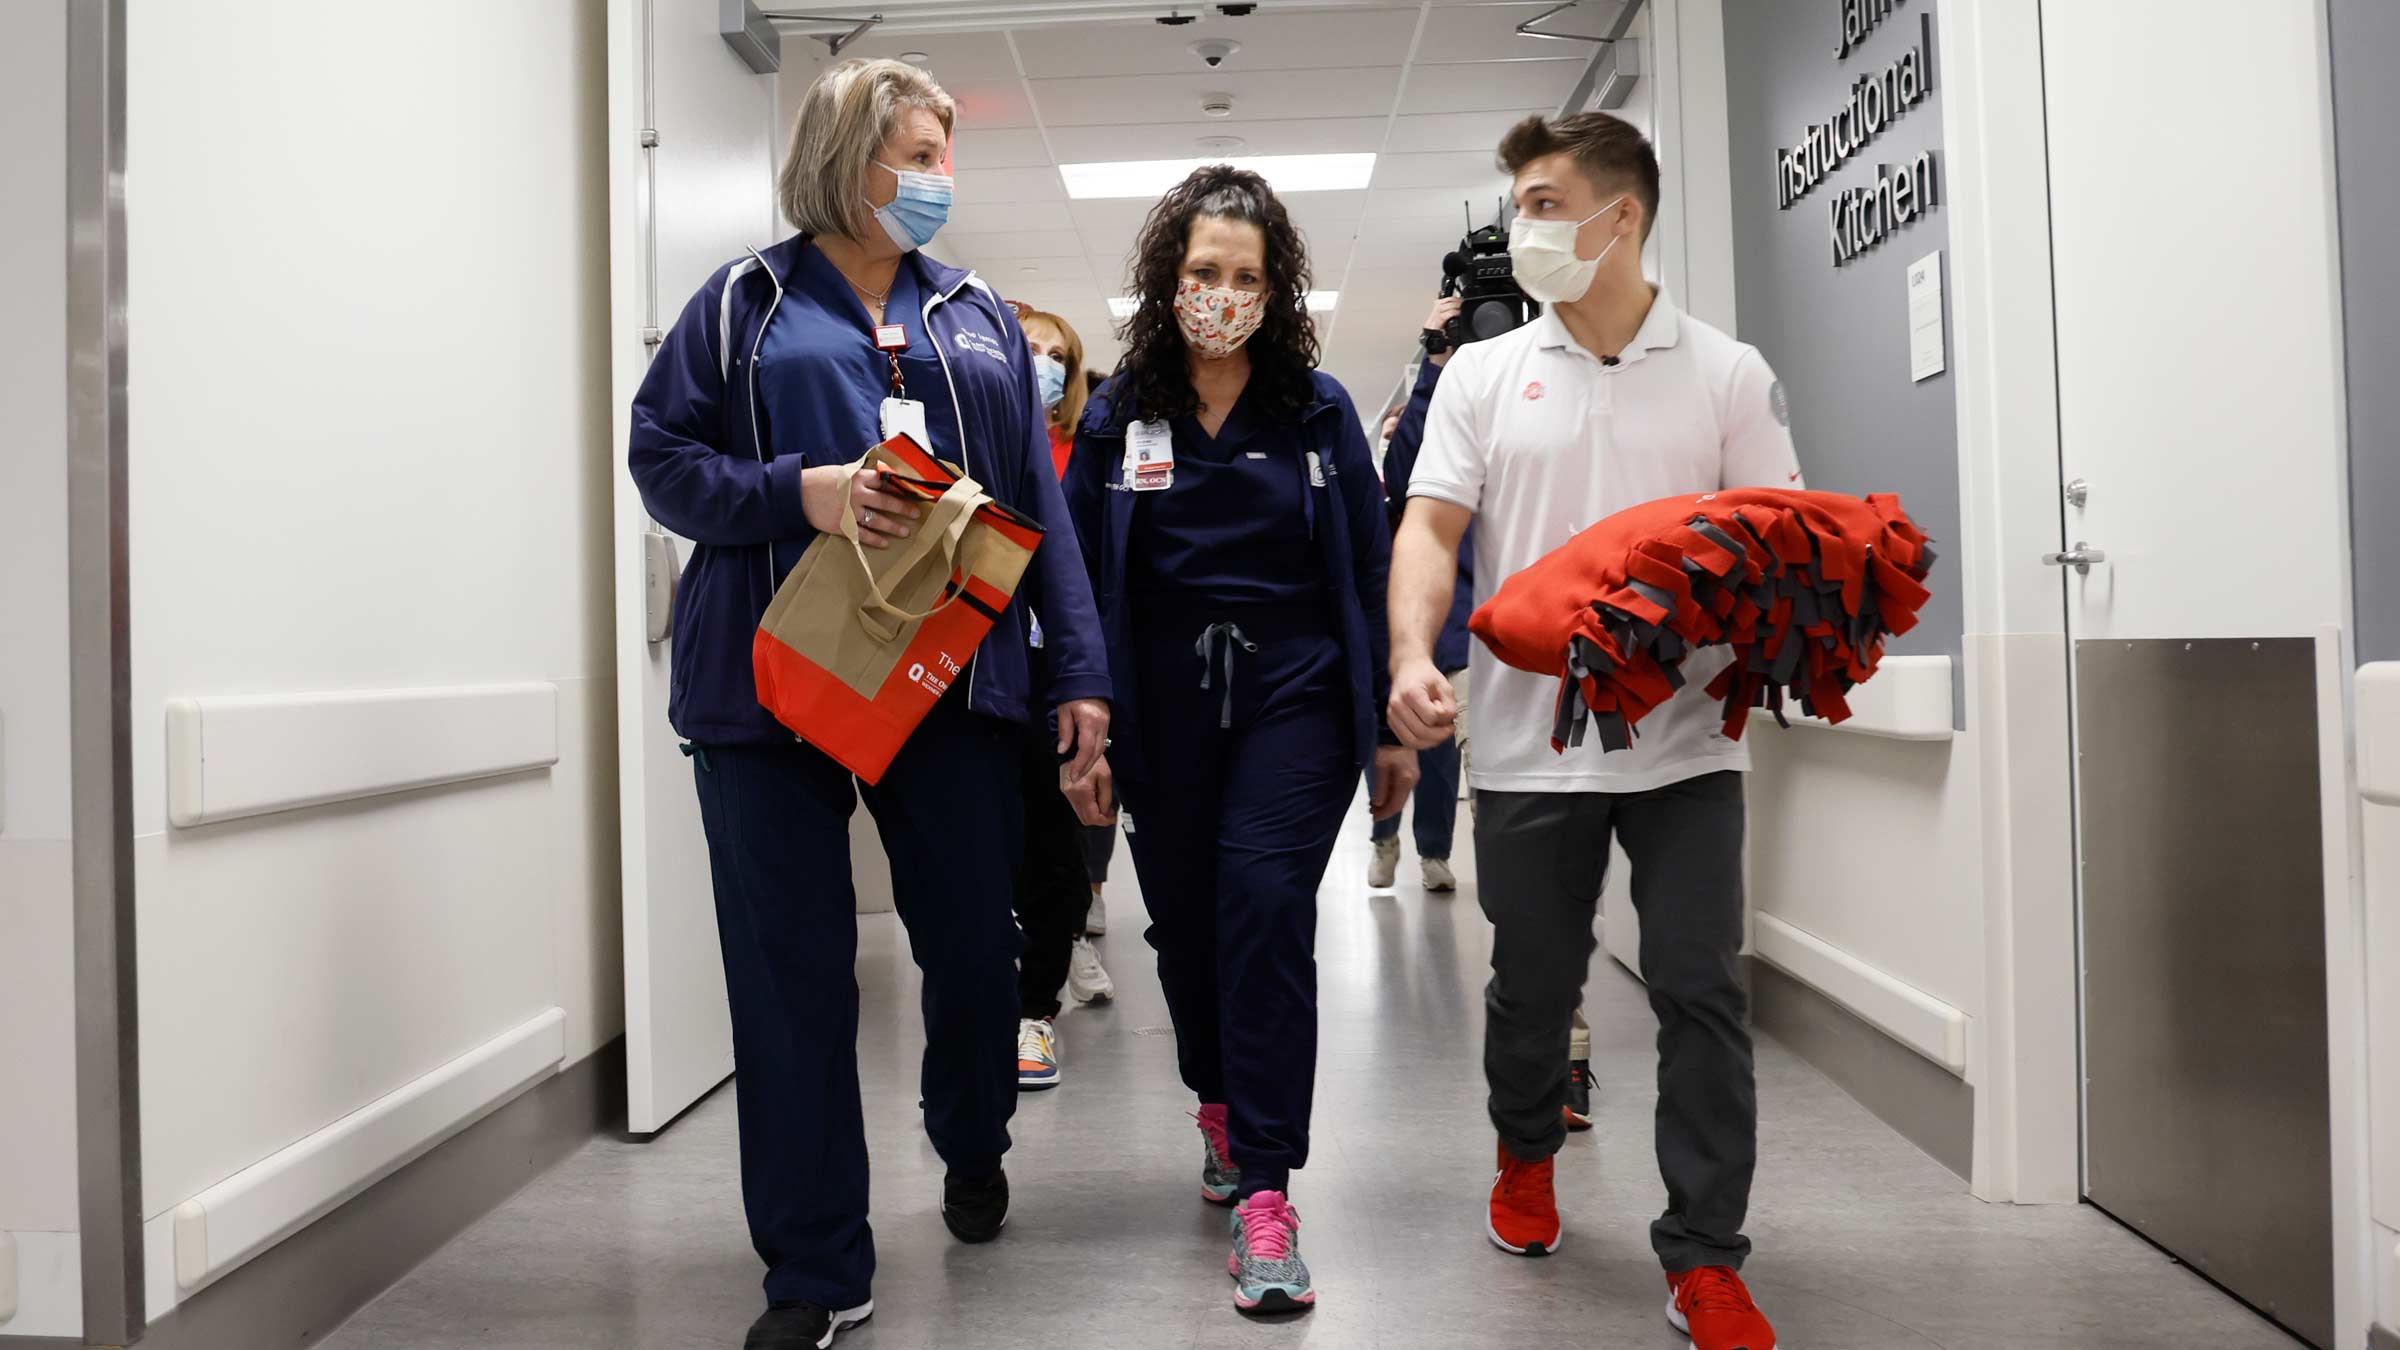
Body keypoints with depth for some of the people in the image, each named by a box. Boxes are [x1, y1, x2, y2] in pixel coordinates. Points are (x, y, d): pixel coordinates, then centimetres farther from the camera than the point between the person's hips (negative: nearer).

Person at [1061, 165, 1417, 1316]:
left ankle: (1264, 1193, -6)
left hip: (1294, 701, -2)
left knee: (1265, 910, -13)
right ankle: (1220, 1106, 39)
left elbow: (1366, 569, 5)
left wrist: (1389, 725, 5)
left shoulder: (1318, 409, 3)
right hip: (1161, 713, 2)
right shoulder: (1118, 415, 4)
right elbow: (1080, 579, 4)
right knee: (1183, 920, 11)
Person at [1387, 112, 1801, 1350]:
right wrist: (1413, 655, -20)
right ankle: (1525, 1156, 41)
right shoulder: (1484, 375, 7)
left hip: (1684, 745, -1)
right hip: (1529, 742, 1)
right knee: (1532, 982, 13)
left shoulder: (1726, 374, 5)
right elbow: (1431, 527, -3)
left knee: (1701, 992, -2)